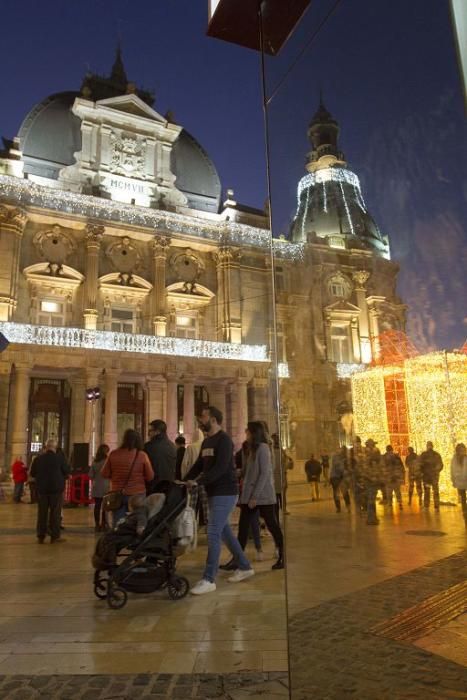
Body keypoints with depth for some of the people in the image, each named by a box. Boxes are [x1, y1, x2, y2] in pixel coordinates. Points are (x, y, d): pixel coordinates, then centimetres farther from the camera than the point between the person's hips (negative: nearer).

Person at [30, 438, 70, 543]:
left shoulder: (38, 458, -3)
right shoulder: (60, 458, -11)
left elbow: (32, 473, 4)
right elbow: (67, 471, -5)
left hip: (42, 488, 3)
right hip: (56, 488, -3)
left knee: (42, 513, 11)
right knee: (55, 512, 5)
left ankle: (41, 536, 15)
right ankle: (55, 536, 6)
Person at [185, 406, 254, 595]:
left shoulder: (224, 440, -15)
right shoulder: (206, 441, 13)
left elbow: (220, 468, -24)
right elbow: (199, 465, 13)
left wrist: (198, 482, -28)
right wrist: (185, 481, -1)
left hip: (225, 493, -9)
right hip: (214, 493, 9)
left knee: (213, 534, -8)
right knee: (224, 531, 15)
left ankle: (209, 579, -1)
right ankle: (244, 567, 29)